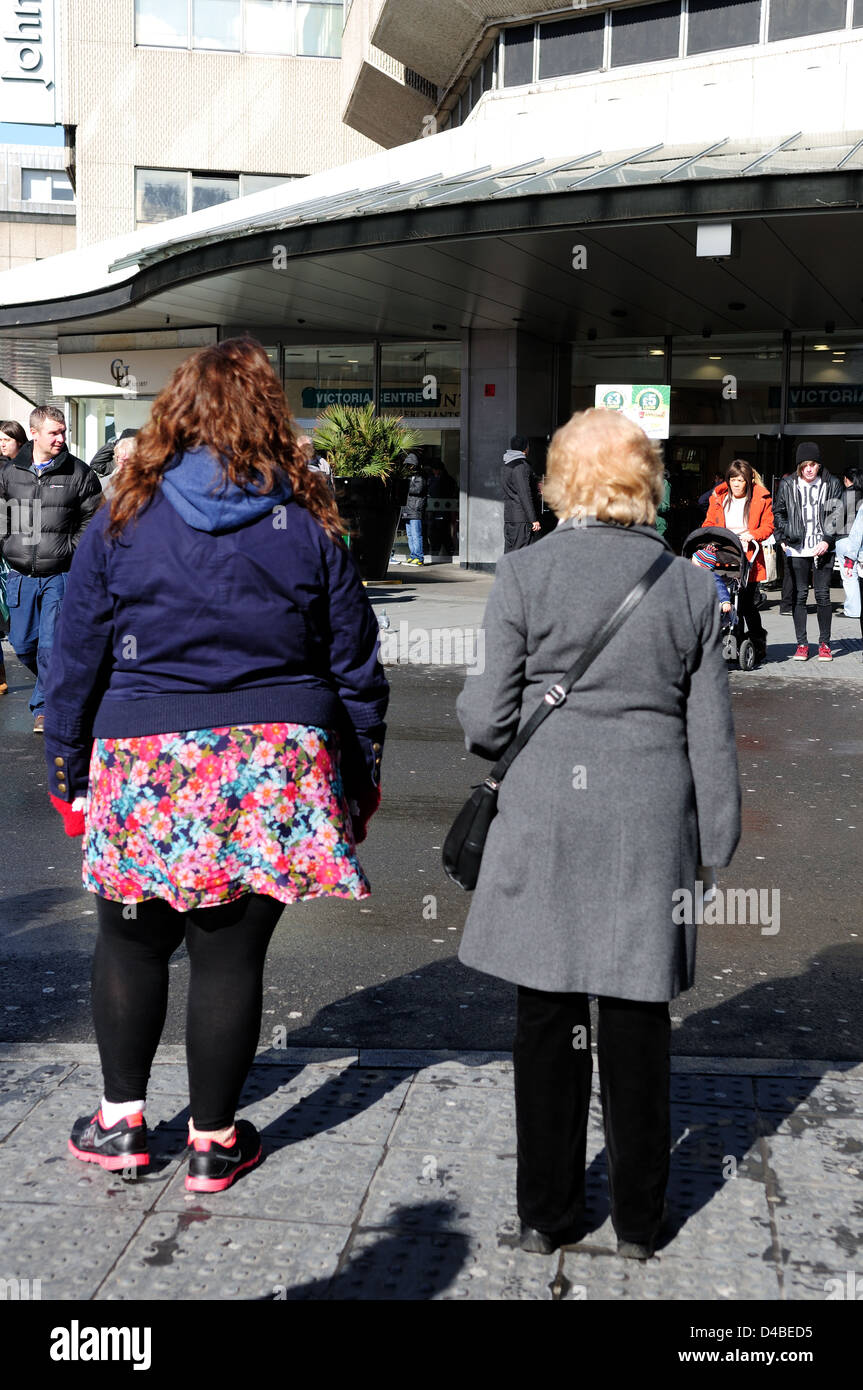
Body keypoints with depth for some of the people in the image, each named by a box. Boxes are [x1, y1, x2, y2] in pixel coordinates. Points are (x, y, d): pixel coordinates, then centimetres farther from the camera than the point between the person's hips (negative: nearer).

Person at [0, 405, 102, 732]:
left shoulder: (78, 472, -3)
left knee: (51, 644, -6)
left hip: (60, 574, -3)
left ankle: (44, 707, 7)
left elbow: (92, 518, 1)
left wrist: (74, 551, -5)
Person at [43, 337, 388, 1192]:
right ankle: (213, 1140, 20)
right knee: (231, 953, 8)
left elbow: (76, 662, 4)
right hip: (272, 769, 1)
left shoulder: (122, 523, 1)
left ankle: (121, 1117, 26)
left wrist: (67, 771, 14)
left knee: (130, 940, 17)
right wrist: (358, 782, 16)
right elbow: (356, 669, 7)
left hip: (146, 768, 0)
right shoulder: (310, 527, 3)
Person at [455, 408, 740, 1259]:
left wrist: (468, 708, 18)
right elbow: (711, 735, 4)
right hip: (650, 823, 2)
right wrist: (715, 844, 12)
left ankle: (545, 1212, 21)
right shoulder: (690, 585, 2)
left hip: (545, 816, -1)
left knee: (546, 1013, 10)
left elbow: (489, 717, -5)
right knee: (637, 1016, 10)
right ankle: (637, 1218, 22)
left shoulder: (523, 575, -5)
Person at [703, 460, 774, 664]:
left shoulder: (761, 499, 4)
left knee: (746, 604, -6)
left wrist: (753, 535, -13)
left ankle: (758, 646, 12)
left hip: (749, 557, -3)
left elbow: (768, 526, 6)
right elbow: (709, 523, 17)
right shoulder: (718, 498, 12)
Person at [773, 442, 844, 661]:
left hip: (823, 548, -1)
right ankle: (802, 644, 8)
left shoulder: (832, 484, 3)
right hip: (797, 549, 1)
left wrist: (827, 540, -10)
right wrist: (783, 538, 2)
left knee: (823, 595, 0)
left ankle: (824, 643, 9)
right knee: (799, 595, 2)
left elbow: (836, 515, 1)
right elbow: (779, 513, 13)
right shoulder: (787, 485, 5)